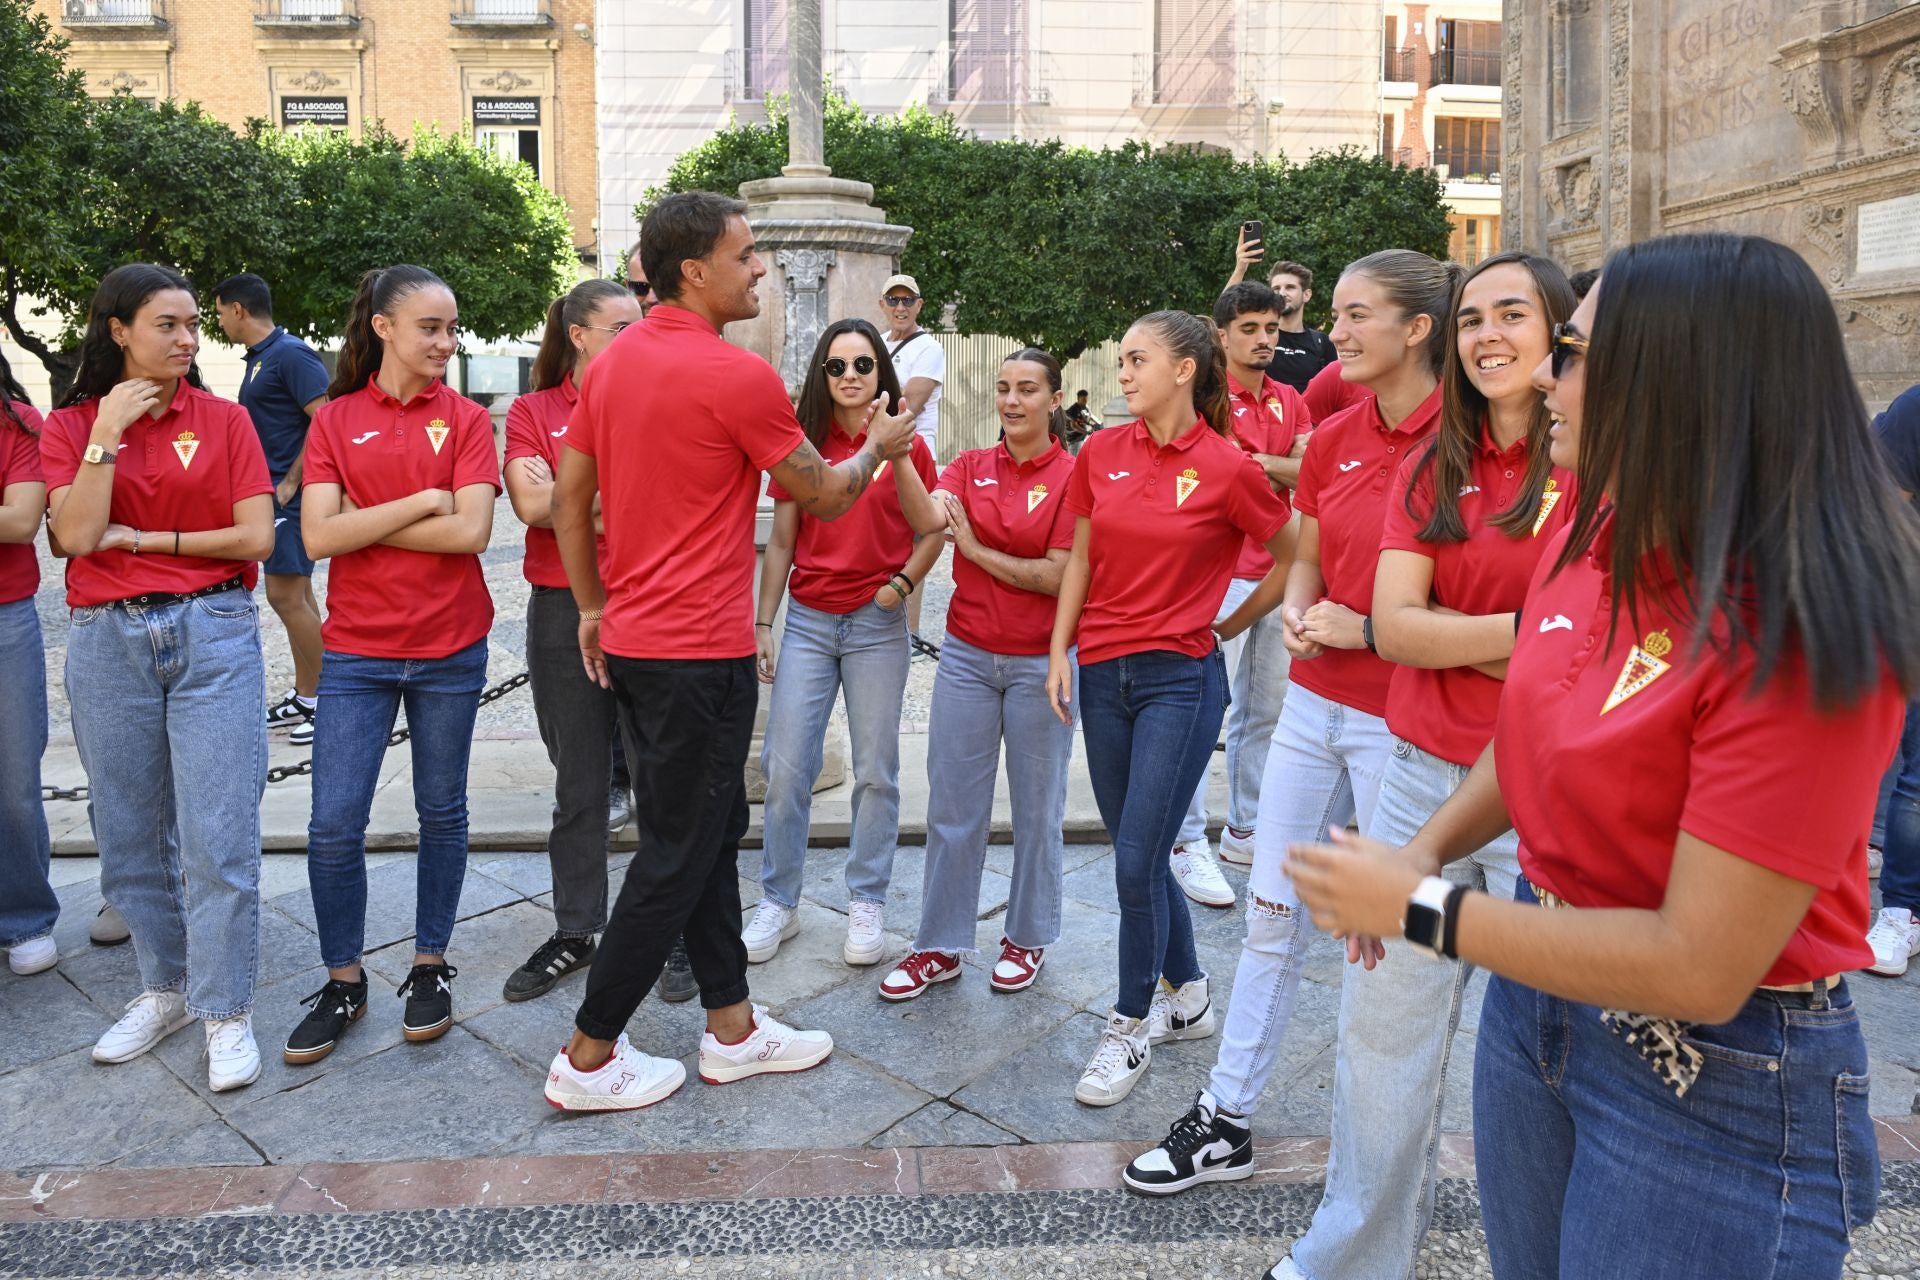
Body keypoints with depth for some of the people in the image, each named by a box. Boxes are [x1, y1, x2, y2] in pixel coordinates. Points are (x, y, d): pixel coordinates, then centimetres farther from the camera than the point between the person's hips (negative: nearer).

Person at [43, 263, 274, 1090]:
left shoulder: (224, 420, 3)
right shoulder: (69, 426, 6)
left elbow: (256, 537, -5)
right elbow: (75, 536, -9)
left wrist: (145, 539, -6)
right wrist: (108, 432, -9)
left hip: (213, 634, -2)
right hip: (108, 641, 2)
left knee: (218, 837, -4)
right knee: (130, 835, 11)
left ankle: (225, 1012, 7)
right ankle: (165, 988, 29)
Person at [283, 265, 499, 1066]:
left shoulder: (465, 420, 0)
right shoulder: (335, 420, 3)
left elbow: (472, 530, -13)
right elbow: (318, 536, -8)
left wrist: (365, 524, -10)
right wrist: (423, 501, -12)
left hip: (450, 651, 0)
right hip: (357, 651, 1)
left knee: (441, 813, 11)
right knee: (334, 826, 0)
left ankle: (430, 964, 28)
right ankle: (343, 981, 20)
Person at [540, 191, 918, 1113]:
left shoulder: (611, 364, 9)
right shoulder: (740, 377, -16)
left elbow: (568, 499, 13)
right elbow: (823, 496, -5)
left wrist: (593, 608, 20)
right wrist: (878, 448, 14)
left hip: (631, 643, 9)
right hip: (700, 654, -9)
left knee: (713, 828, 18)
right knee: (677, 854, 4)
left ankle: (731, 1027, 29)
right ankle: (589, 1059, 16)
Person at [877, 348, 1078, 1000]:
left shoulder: (1072, 475, -6)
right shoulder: (970, 467, 6)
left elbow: (1059, 576, -13)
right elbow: (927, 520, -14)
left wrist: (975, 549, -8)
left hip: (1040, 663, -3)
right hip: (967, 655, 4)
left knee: (1036, 806, 10)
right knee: (952, 805, 8)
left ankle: (1028, 938, 28)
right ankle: (940, 945, 22)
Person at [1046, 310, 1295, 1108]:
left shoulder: (1227, 467, -9)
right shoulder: (1101, 454, 4)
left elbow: (1295, 558, 3)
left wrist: (1228, 621, 5)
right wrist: (1059, 651, 6)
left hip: (1180, 678, -5)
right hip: (1104, 673, 5)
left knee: (1137, 861, -4)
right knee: (1141, 853, 14)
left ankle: (1131, 1027, 18)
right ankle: (1188, 995, 36)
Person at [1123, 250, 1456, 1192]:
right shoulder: (1332, 440, 7)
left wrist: (1369, 628, -17)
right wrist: (1295, 611, -2)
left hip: (1400, 717, -6)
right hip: (1314, 700, 6)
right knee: (1270, 911, 12)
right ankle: (1227, 1120, 27)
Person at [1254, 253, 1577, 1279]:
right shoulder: (1433, 466, 8)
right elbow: (1392, 624, -4)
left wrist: (1451, 637, -13)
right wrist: (1524, 630, -14)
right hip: (1421, 778, 5)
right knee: (1382, 1022, 14)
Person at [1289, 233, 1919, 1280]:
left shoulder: (1799, 635, -26)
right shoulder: (1595, 531, -5)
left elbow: (1700, 969, -27)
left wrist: (1419, 909, -21)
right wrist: (1433, 843, -6)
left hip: (1720, 1080, -6)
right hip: (1536, 1002, 7)